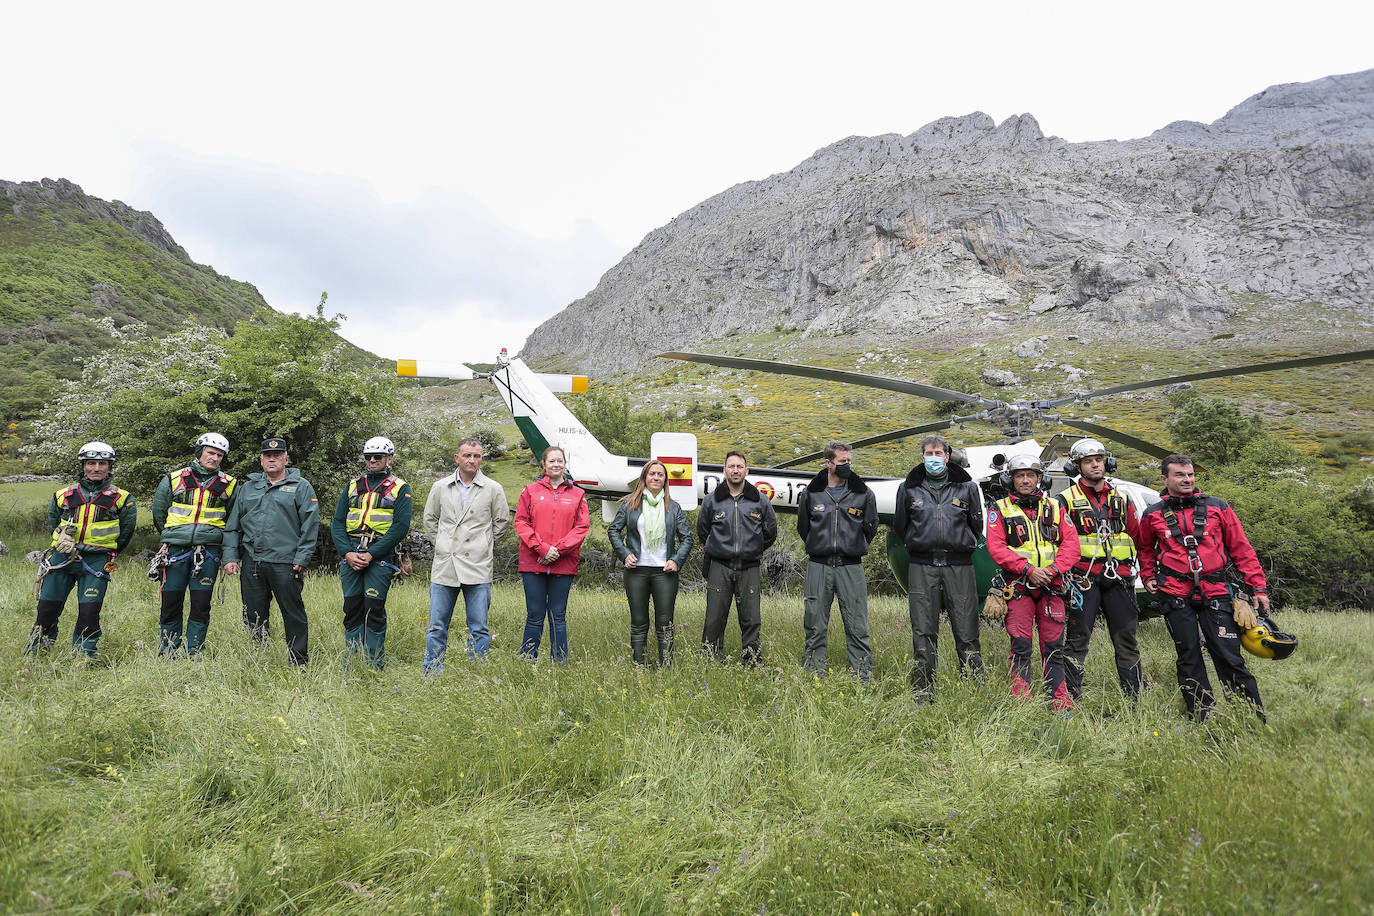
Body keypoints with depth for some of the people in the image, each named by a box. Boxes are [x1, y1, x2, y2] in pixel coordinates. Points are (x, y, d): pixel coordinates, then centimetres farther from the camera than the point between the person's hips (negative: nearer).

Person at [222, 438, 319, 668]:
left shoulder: (301, 487, 3)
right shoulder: (248, 488, 17)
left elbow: (310, 526, -4)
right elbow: (233, 525, 18)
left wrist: (302, 559, -10)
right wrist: (230, 557, 8)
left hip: (286, 564, -4)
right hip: (252, 563, 5)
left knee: (293, 614, 0)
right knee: (253, 616, 10)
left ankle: (299, 664, 9)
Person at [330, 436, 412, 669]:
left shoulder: (400, 488, 3)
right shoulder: (352, 485, 16)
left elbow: (401, 526, -7)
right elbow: (338, 523, 11)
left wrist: (371, 554, -13)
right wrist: (347, 552, -5)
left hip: (380, 556, -4)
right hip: (350, 555, 4)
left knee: (374, 609, -5)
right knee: (352, 609, 6)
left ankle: (374, 665, 4)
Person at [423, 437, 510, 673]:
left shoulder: (493, 489, 3)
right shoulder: (440, 488, 8)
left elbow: (503, 521, 12)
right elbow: (430, 519, 22)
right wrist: (441, 543, 15)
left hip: (478, 568, -2)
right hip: (444, 567, 2)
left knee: (479, 627, 3)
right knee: (437, 626, 6)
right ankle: (432, 673, 17)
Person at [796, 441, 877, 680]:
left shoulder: (863, 493, 4)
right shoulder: (811, 493, 4)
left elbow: (871, 528, 14)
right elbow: (803, 528, 16)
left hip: (851, 567, 0)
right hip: (818, 566, 1)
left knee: (857, 627, 1)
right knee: (815, 626, 6)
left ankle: (863, 676, 11)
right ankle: (813, 675, 16)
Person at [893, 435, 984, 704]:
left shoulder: (967, 487, 7)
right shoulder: (909, 489, 8)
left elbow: (976, 526, 18)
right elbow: (900, 526, 19)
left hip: (959, 566, 0)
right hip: (922, 567, 1)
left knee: (966, 633, 1)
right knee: (923, 633, 2)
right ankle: (922, 694, 10)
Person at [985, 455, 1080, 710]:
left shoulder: (1054, 508, 14)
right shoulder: (1000, 510, 6)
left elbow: (1071, 543, 4)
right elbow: (996, 547, -5)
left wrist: (1052, 569, -12)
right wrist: (1028, 569, -15)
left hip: (1051, 587, 2)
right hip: (1018, 587, -2)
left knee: (1054, 648, 6)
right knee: (1021, 646, -3)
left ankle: (1061, 704, 14)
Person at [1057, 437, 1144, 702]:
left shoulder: (1121, 500, 15)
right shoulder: (1067, 500, 3)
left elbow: (1138, 537, 18)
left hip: (1119, 579, 4)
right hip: (1084, 579, -4)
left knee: (1127, 640, 9)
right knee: (1077, 640, -1)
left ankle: (1137, 699, 19)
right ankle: (1070, 700, 5)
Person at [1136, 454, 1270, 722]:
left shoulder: (1218, 508, 6)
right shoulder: (1153, 515, 7)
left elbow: (1242, 549, 8)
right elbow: (1145, 549, 23)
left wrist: (1258, 587, 4)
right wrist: (1148, 577, 10)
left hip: (1215, 593, 0)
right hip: (1175, 596, 1)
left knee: (1229, 656, -2)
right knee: (1188, 658, 5)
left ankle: (1255, 717, 8)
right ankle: (1202, 718, 14)